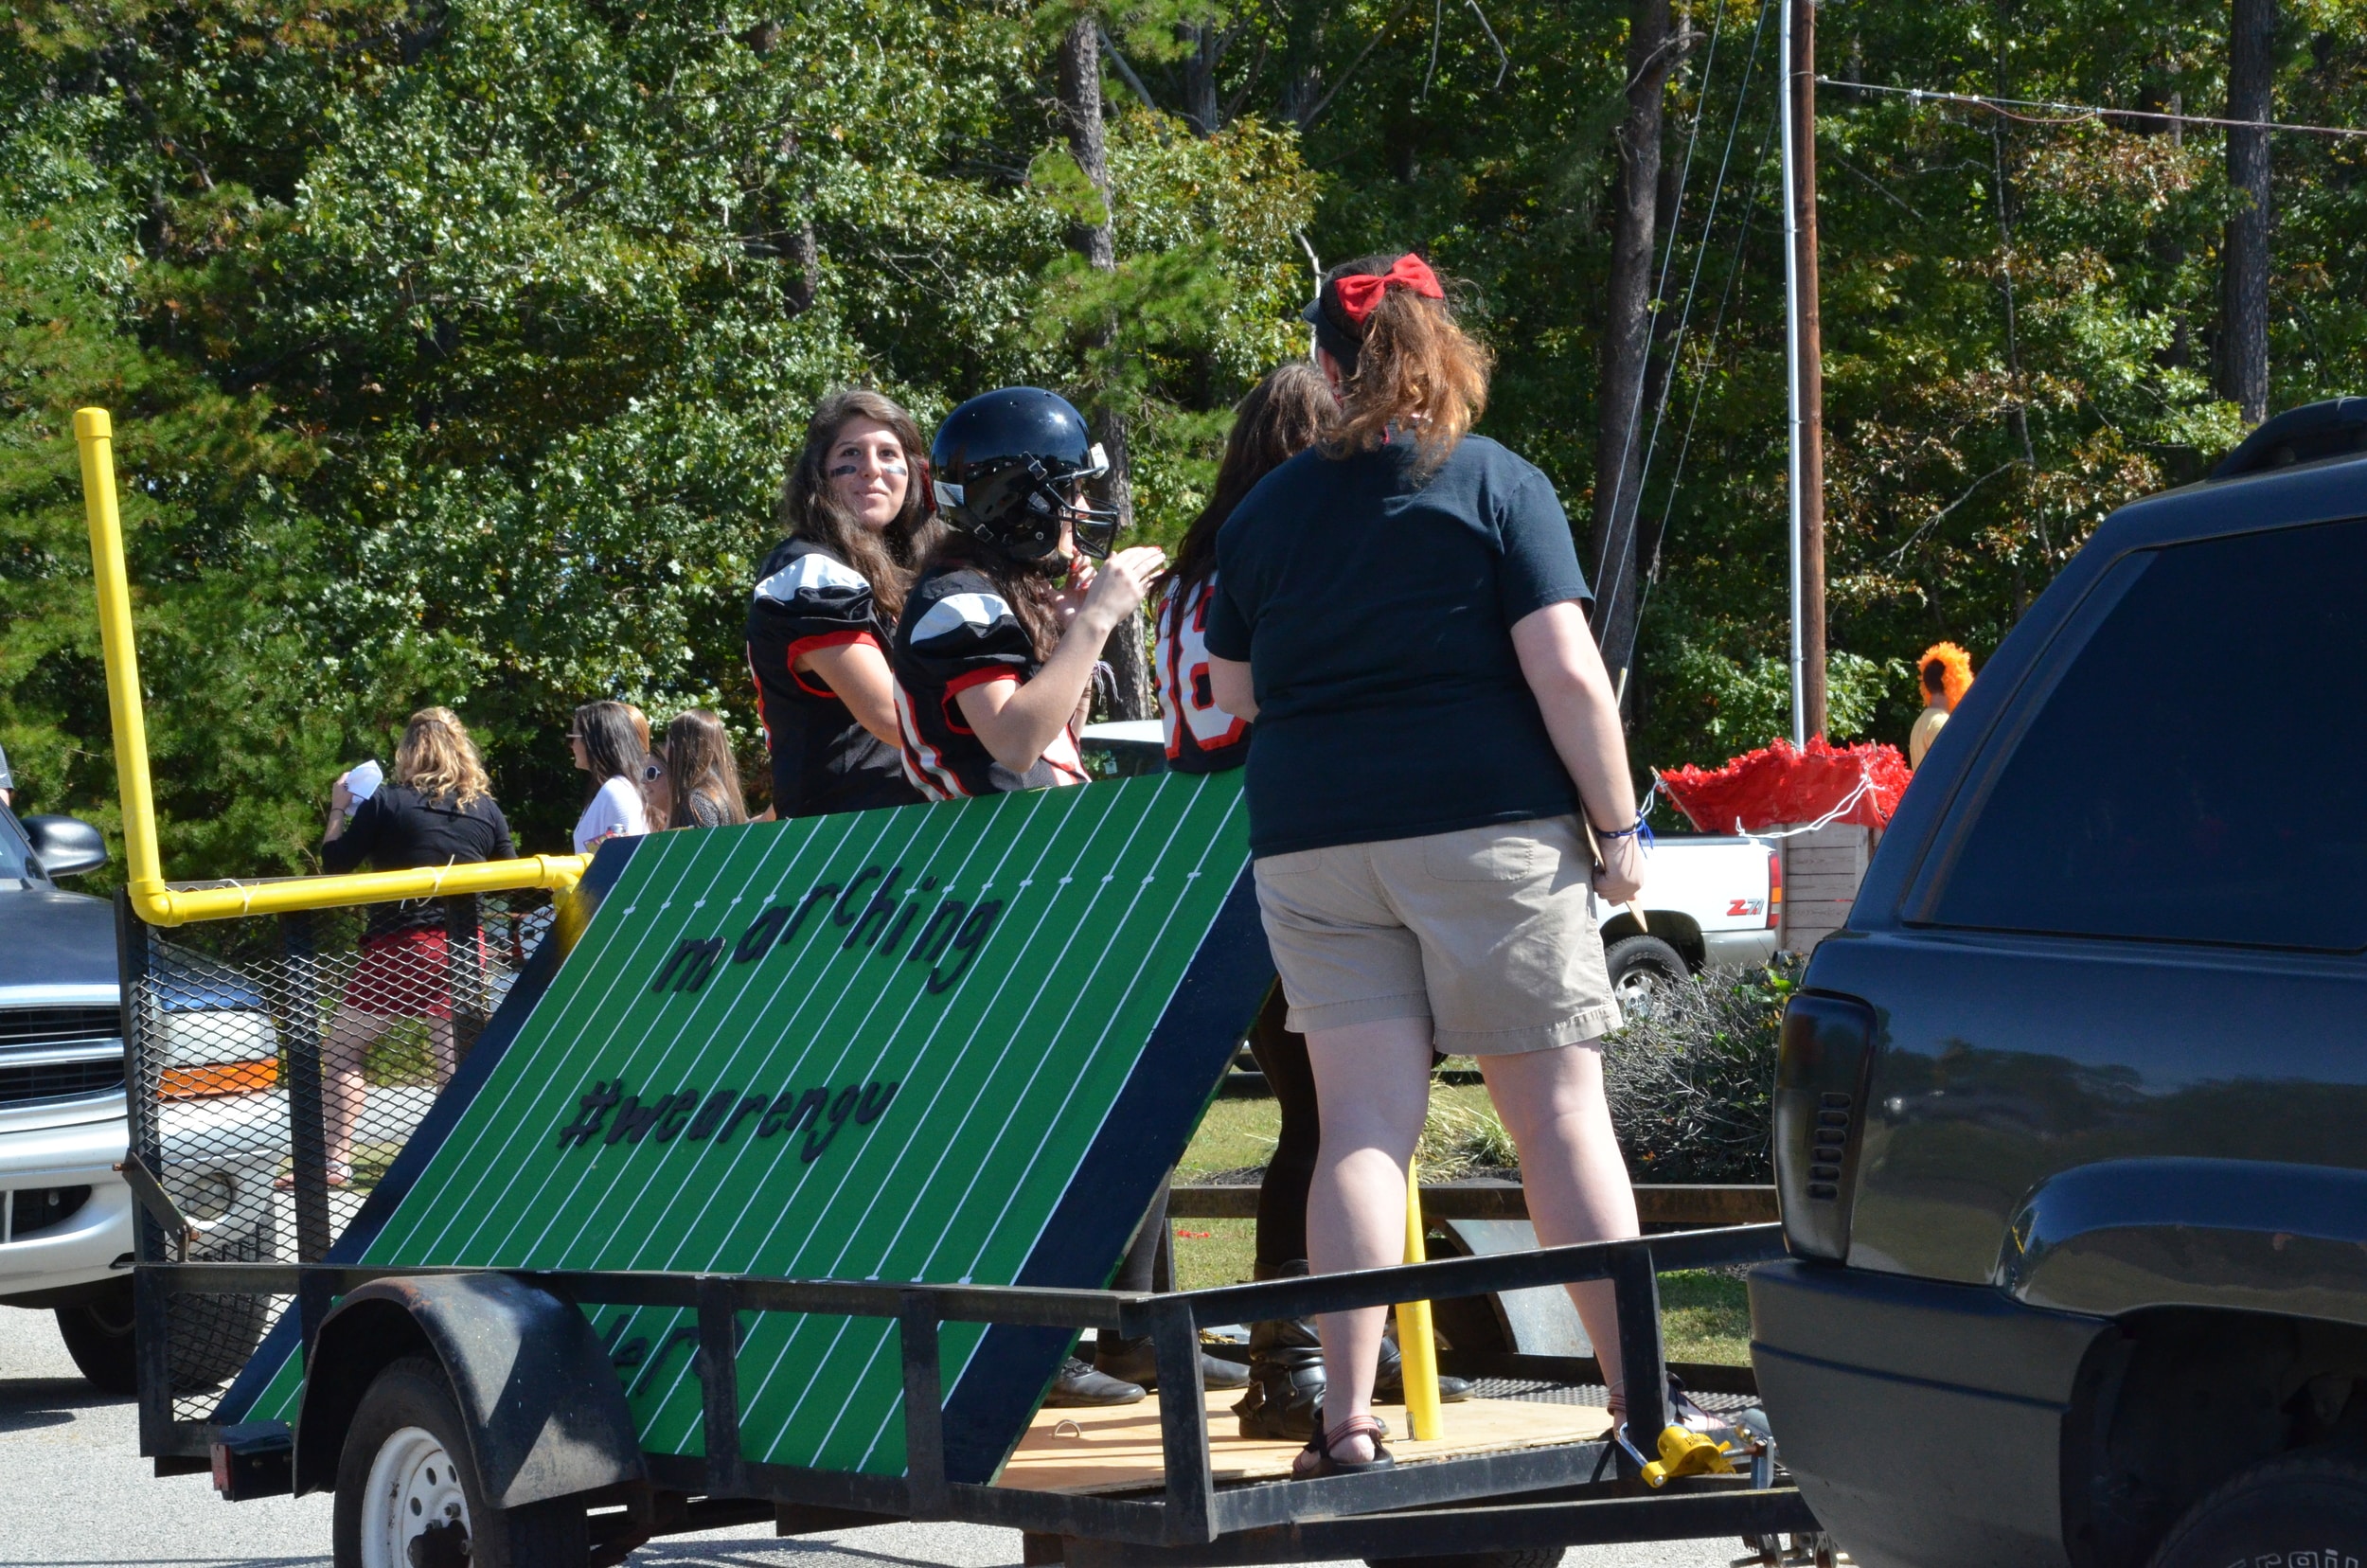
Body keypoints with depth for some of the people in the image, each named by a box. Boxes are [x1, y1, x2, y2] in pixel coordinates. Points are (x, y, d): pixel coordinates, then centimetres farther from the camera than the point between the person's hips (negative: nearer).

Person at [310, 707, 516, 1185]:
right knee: (453, 1058, 9)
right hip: (463, 948, 4)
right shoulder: (486, 809, 3)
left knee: (342, 1049, 5)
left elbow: (334, 863, -3)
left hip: (399, 947, -4)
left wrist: (338, 809, 10)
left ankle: (337, 1161, -2)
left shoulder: (387, 801, -8)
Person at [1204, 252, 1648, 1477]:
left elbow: (1233, 692, 17)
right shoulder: (1498, 486, -2)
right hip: (1487, 825, -3)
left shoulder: (1266, 510, 8)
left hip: (1313, 844, 3)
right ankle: (1640, 1404, 4)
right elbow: (1566, 674, -9)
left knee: (1363, 1126, 1)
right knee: (1559, 1111, 3)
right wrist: (1617, 825, -2)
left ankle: (1347, 1423, -5)